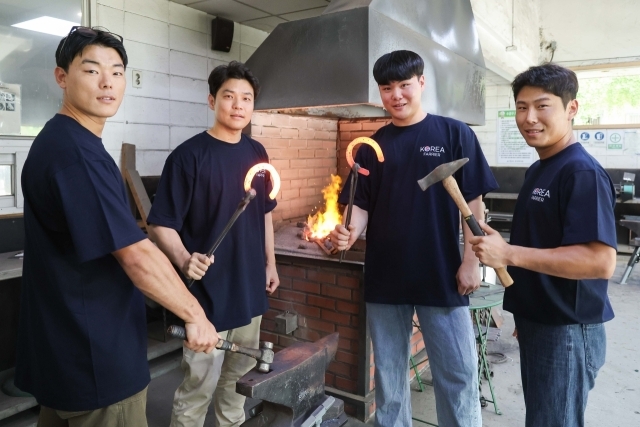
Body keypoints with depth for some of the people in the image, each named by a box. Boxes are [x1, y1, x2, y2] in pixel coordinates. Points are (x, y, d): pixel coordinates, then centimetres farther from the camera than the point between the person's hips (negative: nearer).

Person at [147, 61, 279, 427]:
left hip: (251, 290, 6)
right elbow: (162, 225, -15)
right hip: (208, 292, -6)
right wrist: (184, 260, -33)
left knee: (239, 379, 20)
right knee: (198, 386, 5)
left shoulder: (257, 153, 6)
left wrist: (270, 263, 16)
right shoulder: (189, 155, -13)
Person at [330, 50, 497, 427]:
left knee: (458, 373, 7)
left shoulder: (454, 134, -1)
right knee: (388, 372, 15)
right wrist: (350, 232, -15)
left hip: (442, 276, -2)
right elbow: (362, 205, 5)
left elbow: (473, 202, -2)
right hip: (385, 278, 3)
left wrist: (471, 261, -7)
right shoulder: (373, 146, 6)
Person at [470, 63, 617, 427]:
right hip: (537, 323, 9)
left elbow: (601, 261, -27)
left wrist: (508, 253, -28)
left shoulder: (582, 172, -18)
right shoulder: (538, 170, 11)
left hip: (567, 330, -9)